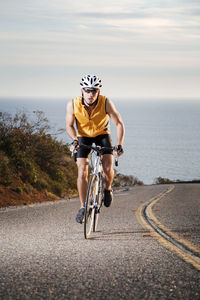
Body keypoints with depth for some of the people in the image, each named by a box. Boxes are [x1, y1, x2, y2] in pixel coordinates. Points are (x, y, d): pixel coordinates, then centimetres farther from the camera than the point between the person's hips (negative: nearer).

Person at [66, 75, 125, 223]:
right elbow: (69, 125, -10)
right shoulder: (73, 105, -24)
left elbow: (119, 123, -21)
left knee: (108, 168, -18)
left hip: (102, 135, 0)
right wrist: (74, 139, -28)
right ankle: (83, 207, 0)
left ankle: (107, 189, 15)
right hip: (83, 137, 0)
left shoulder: (106, 103, -27)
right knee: (82, 173, -13)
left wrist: (120, 145, -32)